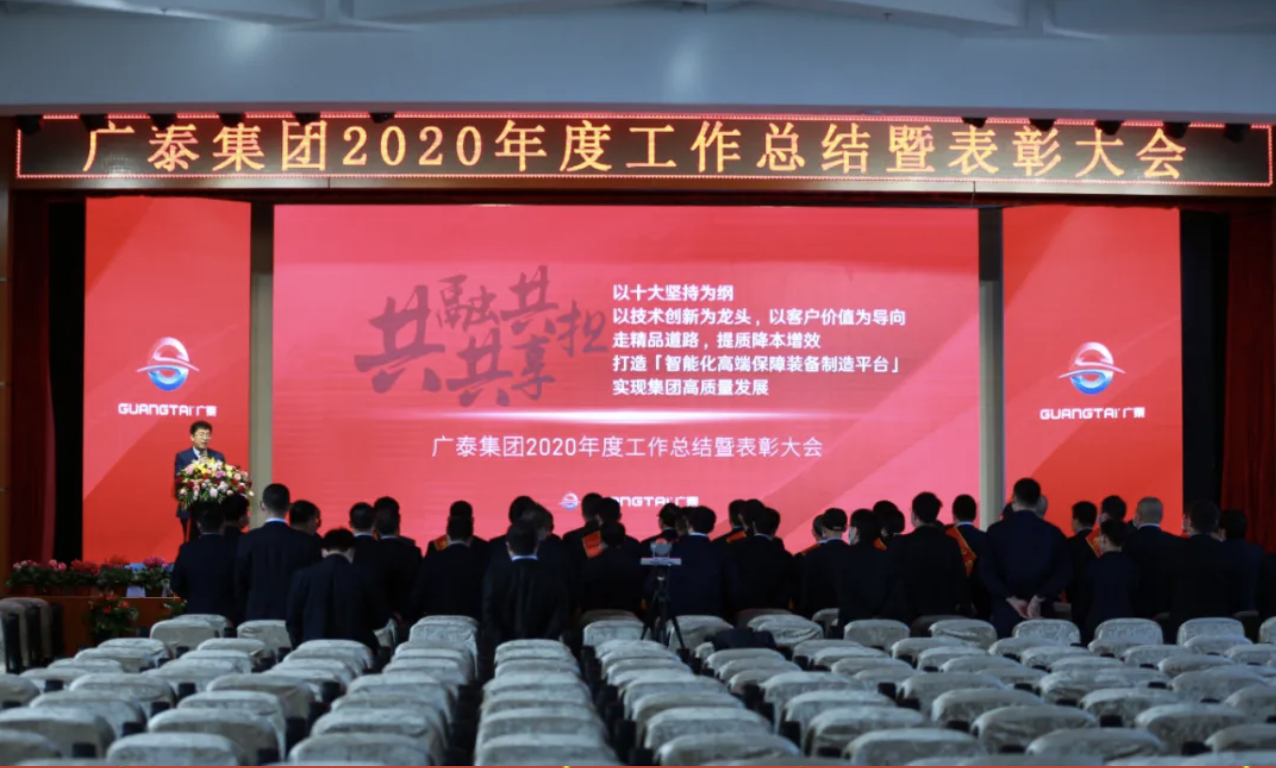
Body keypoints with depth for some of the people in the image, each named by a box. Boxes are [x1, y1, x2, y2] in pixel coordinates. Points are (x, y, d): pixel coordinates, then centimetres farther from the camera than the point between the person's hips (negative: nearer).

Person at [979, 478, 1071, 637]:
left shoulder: (997, 530, 1)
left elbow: (986, 571, -6)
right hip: (1041, 612, 1)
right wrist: (1039, 598, -9)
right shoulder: (1053, 533, 4)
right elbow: (1064, 572, -5)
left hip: (1006, 612, -1)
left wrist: (1011, 599, -7)